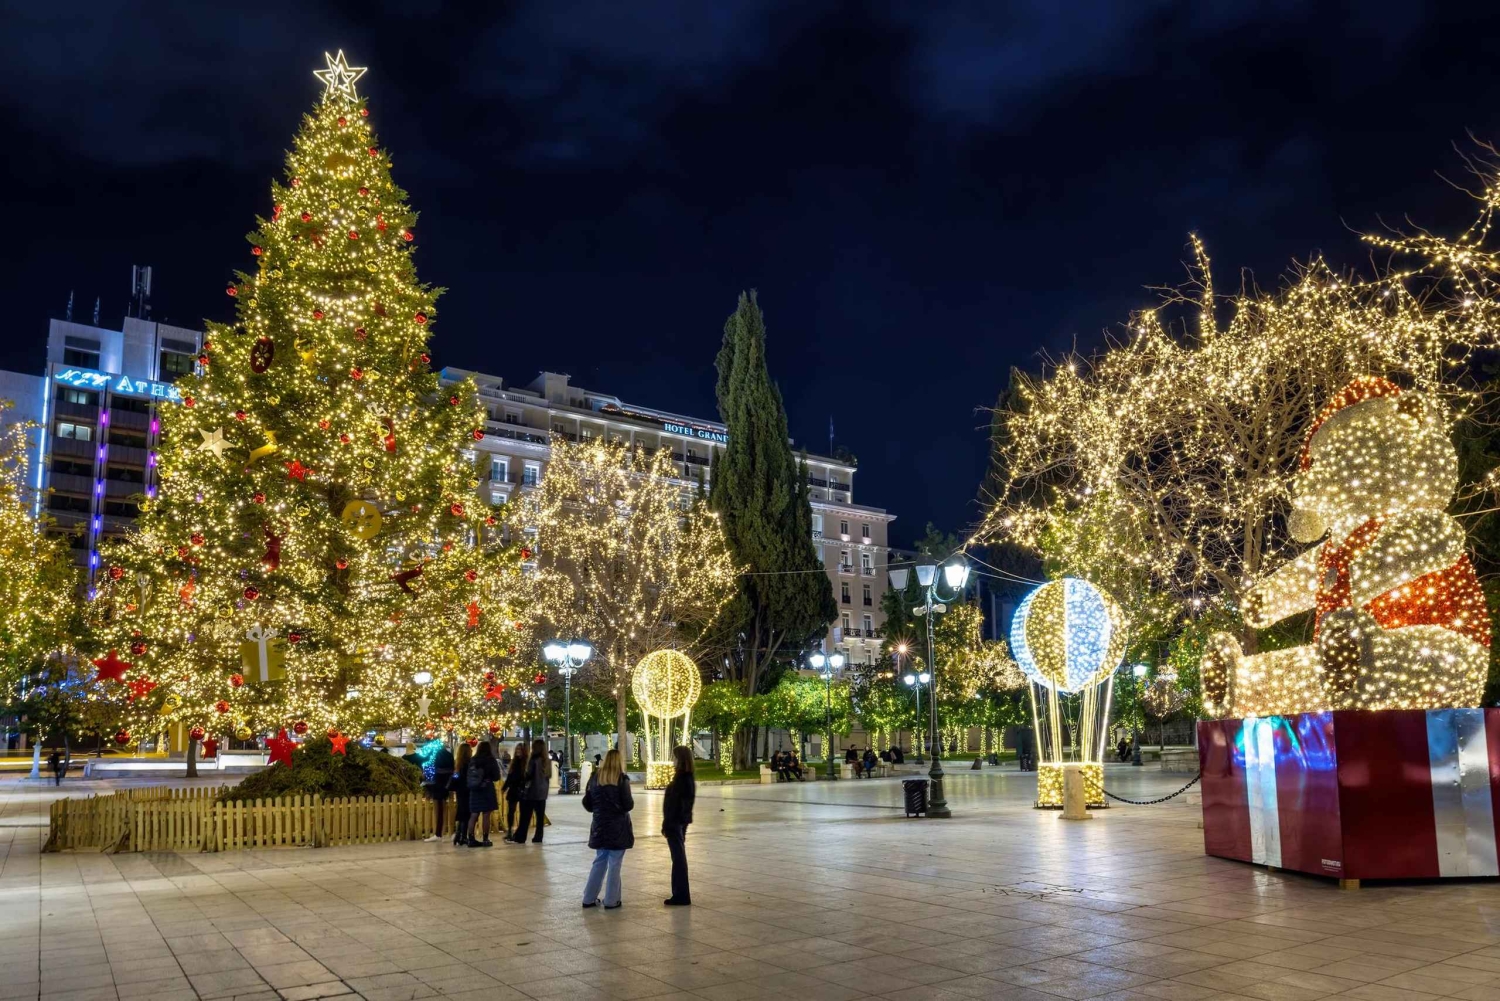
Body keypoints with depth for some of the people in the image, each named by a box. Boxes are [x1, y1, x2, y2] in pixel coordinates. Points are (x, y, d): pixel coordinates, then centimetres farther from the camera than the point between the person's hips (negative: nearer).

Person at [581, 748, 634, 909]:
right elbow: (628, 805, -13)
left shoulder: (595, 777, 1)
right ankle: (611, 901, 7)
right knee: (614, 864, 4)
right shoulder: (622, 779, -11)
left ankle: (589, 898, 17)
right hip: (618, 827, -4)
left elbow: (587, 803, 4)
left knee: (599, 862, 16)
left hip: (599, 826, 4)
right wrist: (631, 803, 9)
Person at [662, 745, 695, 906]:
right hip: (682, 821, 10)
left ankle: (681, 896, 2)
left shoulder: (680, 780, -20)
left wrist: (666, 825, -17)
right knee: (679, 857, 16)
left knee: (678, 858, -3)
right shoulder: (688, 779, 10)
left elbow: (673, 805, -21)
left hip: (675, 822, -10)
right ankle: (680, 894, 25)